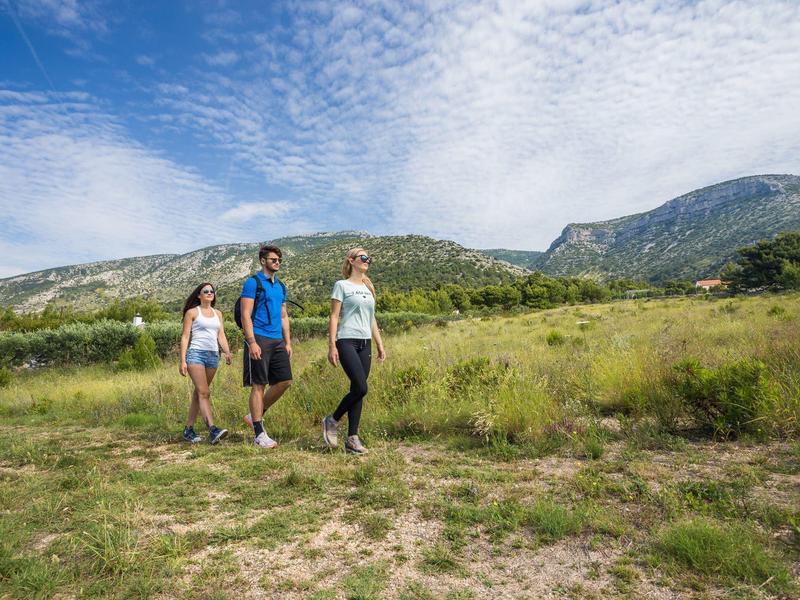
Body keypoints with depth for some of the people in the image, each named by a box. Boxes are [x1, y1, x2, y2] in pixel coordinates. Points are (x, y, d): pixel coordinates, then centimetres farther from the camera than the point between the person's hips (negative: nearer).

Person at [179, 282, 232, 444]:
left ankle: (188, 429, 18)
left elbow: (221, 336, 12)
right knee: (204, 393, -14)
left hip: (213, 355, 5)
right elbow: (185, 337, 1)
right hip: (196, 354, -5)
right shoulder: (192, 312, 4)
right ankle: (212, 430, -23)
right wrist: (182, 360, -6)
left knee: (199, 393, 9)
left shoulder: (218, 313, 17)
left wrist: (227, 352, -6)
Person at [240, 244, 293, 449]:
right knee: (259, 385, -2)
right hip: (259, 339, -7)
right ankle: (259, 434, 5)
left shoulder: (280, 286, 18)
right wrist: (252, 342, -18)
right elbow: (245, 315, -10)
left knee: (285, 381, 2)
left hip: (277, 341, 7)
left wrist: (288, 342, 14)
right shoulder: (252, 283, -3)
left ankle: (255, 415, 21)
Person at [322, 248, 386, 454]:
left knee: (357, 390, 4)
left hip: (365, 344, 6)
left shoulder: (368, 288, 19)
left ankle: (352, 438, 10)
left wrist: (380, 344, 16)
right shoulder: (342, 285, 1)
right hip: (347, 342, -6)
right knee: (360, 388, -15)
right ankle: (332, 421, 8)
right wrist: (332, 345, -11)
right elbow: (334, 317, -3)